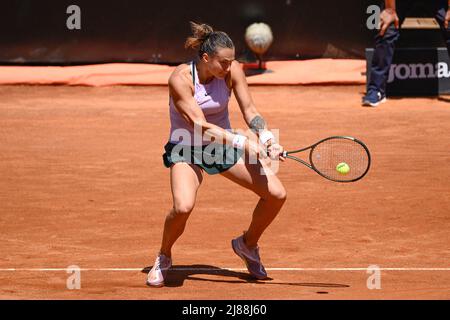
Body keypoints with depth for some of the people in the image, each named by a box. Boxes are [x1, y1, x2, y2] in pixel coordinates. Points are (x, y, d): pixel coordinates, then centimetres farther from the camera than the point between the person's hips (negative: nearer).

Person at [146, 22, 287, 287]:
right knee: (183, 206, -32)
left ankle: (248, 244, 22)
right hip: (186, 148, -5)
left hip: (225, 144, 5)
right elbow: (200, 126, -32)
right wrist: (244, 142, -40)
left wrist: (267, 138, -32)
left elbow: (250, 111, -12)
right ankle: (163, 258, -2)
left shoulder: (232, 71, -13)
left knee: (276, 194, -6)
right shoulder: (181, 79, -26)